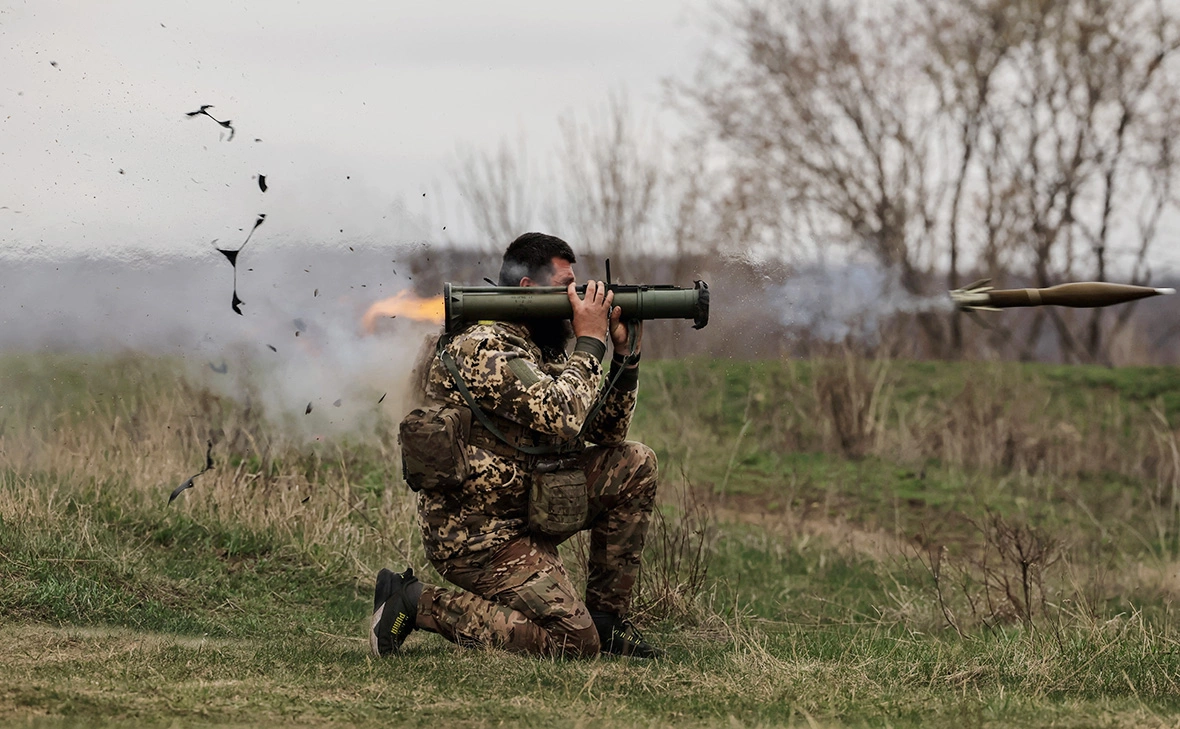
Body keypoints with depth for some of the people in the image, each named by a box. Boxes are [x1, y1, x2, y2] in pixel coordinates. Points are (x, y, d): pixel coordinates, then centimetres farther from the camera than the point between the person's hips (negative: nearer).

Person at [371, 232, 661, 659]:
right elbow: (565, 420, -29)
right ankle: (416, 603, -6)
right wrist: (590, 341, -16)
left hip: (526, 509, 10)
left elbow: (607, 433, 15)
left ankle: (605, 618, 9)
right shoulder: (482, 348, -19)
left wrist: (625, 355, 2)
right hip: (476, 536, -10)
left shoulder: (540, 348, 11)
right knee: (575, 643, -15)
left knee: (634, 464, 4)